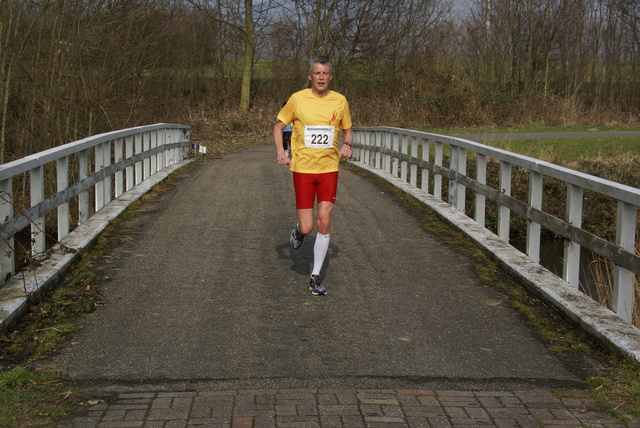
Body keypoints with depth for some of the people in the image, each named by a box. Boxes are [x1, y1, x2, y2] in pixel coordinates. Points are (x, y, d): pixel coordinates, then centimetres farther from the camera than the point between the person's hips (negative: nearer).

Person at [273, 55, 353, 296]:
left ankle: (315, 277, 8)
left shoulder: (340, 101, 3)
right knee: (307, 228, -5)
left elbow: (347, 131, 16)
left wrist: (346, 144, -6)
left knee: (324, 223, -5)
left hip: (329, 169, 2)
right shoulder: (297, 99, -3)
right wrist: (280, 151, -9)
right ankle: (298, 231, 35)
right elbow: (278, 125, 7)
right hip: (302, 168, -1)